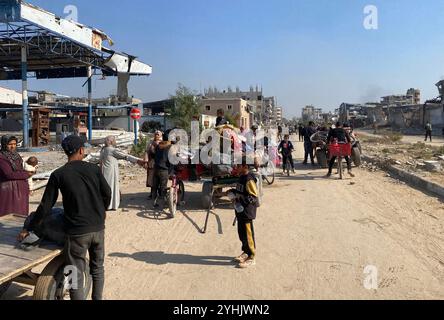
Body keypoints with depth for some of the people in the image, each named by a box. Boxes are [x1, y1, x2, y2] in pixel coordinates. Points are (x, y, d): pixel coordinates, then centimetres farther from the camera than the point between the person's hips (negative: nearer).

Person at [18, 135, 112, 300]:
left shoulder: (58, 175, -6)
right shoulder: (93, 169, -1)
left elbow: (46, 206, -3)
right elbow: (107, 194, 4)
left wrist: (29, 229, 9)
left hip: (76, 232, -3)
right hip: (98, 228, 3)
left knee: (76, 277, 7)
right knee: (97, 268, 21)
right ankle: (97, 297, 34)